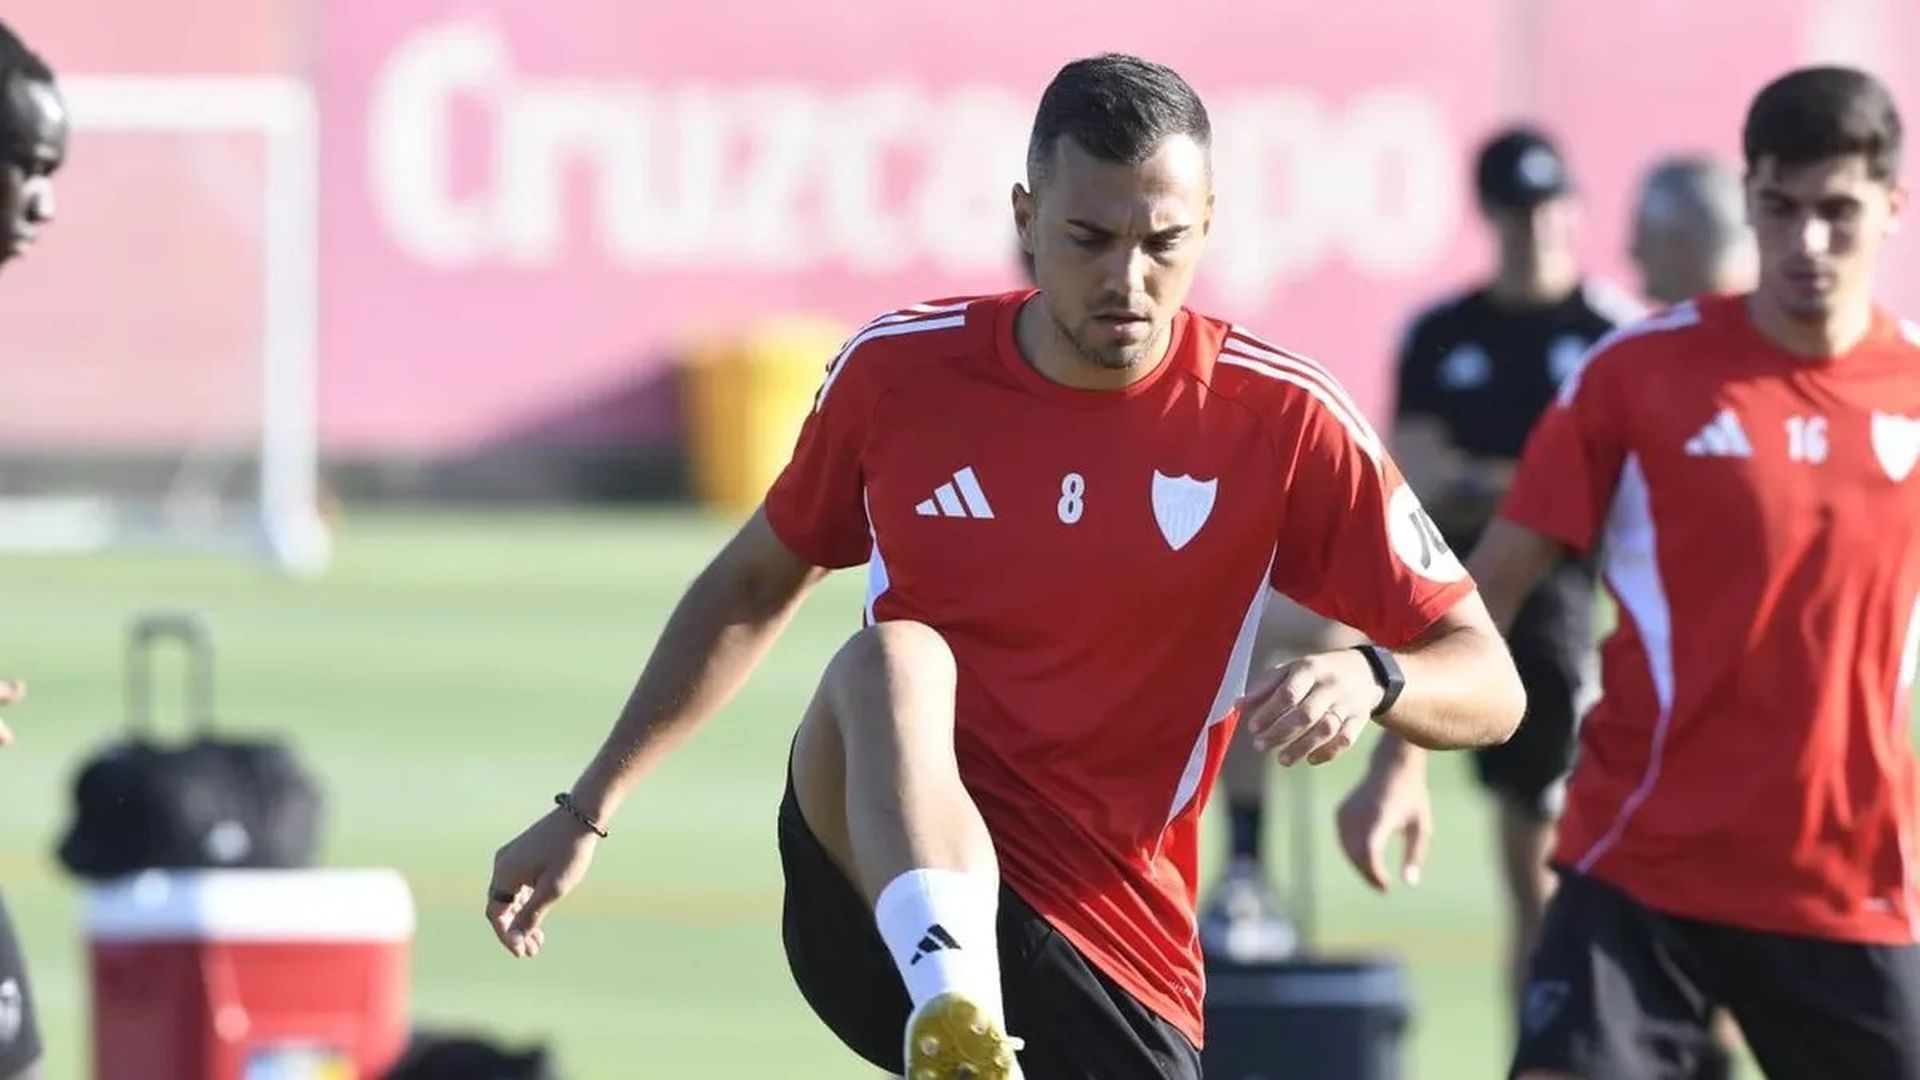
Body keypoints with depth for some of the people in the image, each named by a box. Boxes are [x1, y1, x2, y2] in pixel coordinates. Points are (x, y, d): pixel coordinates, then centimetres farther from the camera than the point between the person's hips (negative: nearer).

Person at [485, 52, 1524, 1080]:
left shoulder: (1280, 420, -4)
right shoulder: (898, 369, 1)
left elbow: (1488, 684, -3)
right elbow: (754, 587, 18)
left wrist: (1370, 678, -25)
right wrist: (587, 809, 16)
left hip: (1111, 946, 1)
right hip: (881, 894, -1)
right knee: (890, 660, -31)